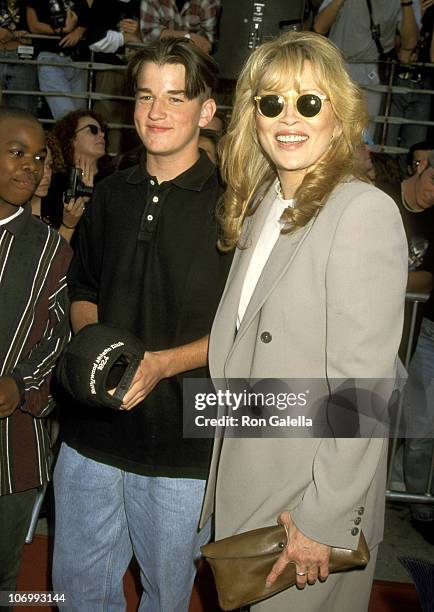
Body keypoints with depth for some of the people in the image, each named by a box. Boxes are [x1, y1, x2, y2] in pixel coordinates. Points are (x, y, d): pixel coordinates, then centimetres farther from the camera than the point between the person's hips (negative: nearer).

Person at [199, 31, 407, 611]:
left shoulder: (365, 211, -19)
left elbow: (363, 385, -21)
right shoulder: (261, 206, 6)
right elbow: (238, 355, 7)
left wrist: (322, 518, -18)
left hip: (316, 499, -7)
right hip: (243, 484, 7)